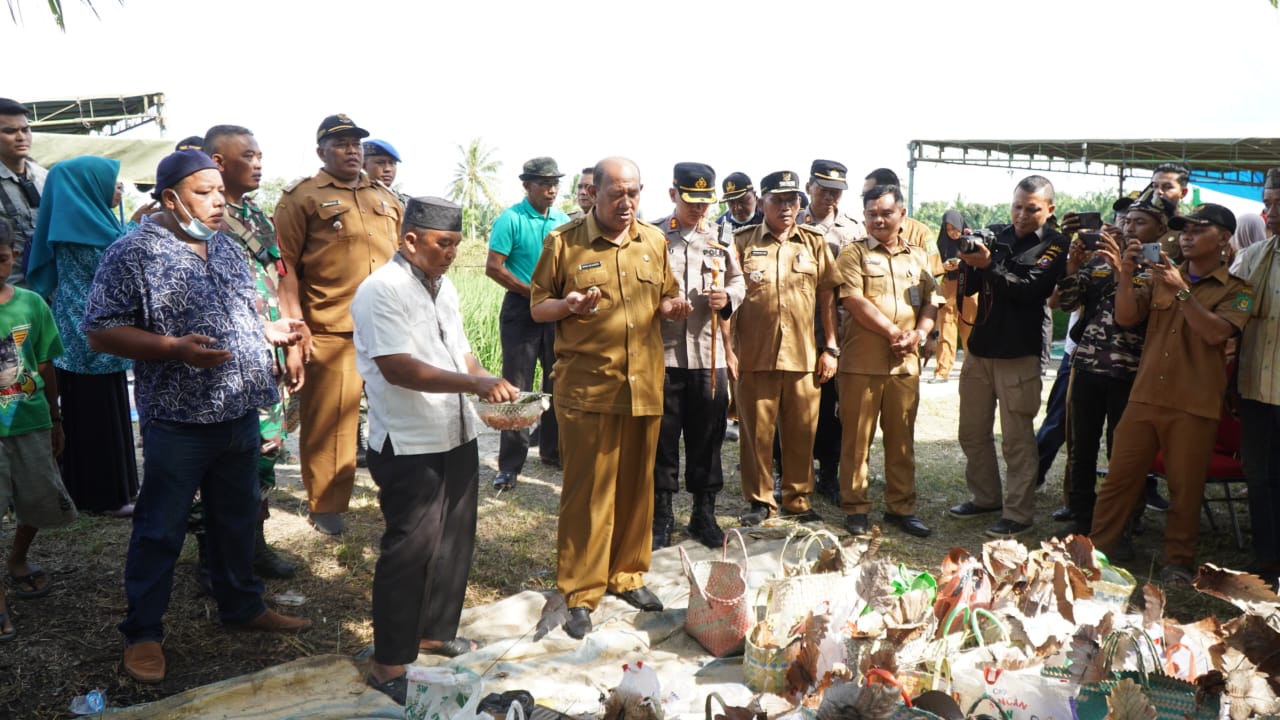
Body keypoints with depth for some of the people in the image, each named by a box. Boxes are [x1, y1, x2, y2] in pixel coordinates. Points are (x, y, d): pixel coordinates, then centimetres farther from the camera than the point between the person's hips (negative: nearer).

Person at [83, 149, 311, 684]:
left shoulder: (226, 248, 11)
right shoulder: (133, 253, -11)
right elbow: (101, 332, -14)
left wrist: (270, 332, 4)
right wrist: (175, 349, -25)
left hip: (241, 415, 7)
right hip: (178, 423, -7)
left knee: (237, 519, 19)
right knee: (160, 531, 6)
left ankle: (241, 606, 36)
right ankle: (142, 633, 21)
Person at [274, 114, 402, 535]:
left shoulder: (386, 199, 19)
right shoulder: (301, 198, 1)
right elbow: (286, 265, -4)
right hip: (329, 332, -5)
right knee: (329, 421, 2)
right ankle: (326, 505, 16)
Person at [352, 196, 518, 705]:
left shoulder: (443, 288, 11)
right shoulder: (381, 290, -16)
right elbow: (398, 368, -25)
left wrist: (490, 385, -2)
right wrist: (475, 384, -29)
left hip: (457, 437, 8)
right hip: (408, 447, -8)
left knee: (454, 542, 17)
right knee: (409, 551, 0)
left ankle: (435, 631, 36)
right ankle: (389, 664, 15)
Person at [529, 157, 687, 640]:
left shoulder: (654, 241, 10)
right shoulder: (564, 242, -2)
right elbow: (537, 307, 3)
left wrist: (673, 307, -4)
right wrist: (567, 304, -18)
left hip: (644, 384, 4)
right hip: (587, 386, -4)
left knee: (636, 487, 12)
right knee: (587, 491, 0)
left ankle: (628, 575, 29)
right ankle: (580, 594, 11)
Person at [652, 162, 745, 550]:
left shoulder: (720, 238, 11)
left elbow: (738, 282, 15)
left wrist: (727, 298, -6)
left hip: (710, 354, 2)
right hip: (661, 352, -2)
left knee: (707, 437, 9)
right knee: (662, 436, 5)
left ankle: (704, 512, 23)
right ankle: (661, 513, 19)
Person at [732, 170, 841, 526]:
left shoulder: (815, 243, 10)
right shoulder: (742, 241, 5)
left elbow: (827, 297, 11)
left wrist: (831, 348, 6)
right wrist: (729, 349, -4)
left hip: (804, 355, 2)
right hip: (754, 354, -1)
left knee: (801, 433, 7)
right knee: (756, 432, 4)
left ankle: (798, 499, 22)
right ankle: (759, 501, 19)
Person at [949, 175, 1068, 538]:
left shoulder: (1054, 246, -4)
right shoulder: (999, 237, 11)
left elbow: (1029, 289, -18)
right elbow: (969, 288, 8)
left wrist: (990, 264, -27)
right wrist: (969, 260, -11)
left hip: (1018, 354, -6)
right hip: (980, 347, 6)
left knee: (1017, 439, -1)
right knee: (973, 432, 13)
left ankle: (1018, 514, 9)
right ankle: (986, 497, 29)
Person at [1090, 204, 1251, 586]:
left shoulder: (1236, 291, 1)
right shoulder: (1161, 276, 12)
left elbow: (1215, 333, -16)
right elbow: (1126, 317, 2)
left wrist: (1181, 291, -21)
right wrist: (1125, 275, -12)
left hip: (1194, 405, -3)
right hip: (1144, 396, 3)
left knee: (1185, 487, 6)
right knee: (1119, 476, 6)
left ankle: (1178, 561, 20)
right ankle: (1096, 547, 15)